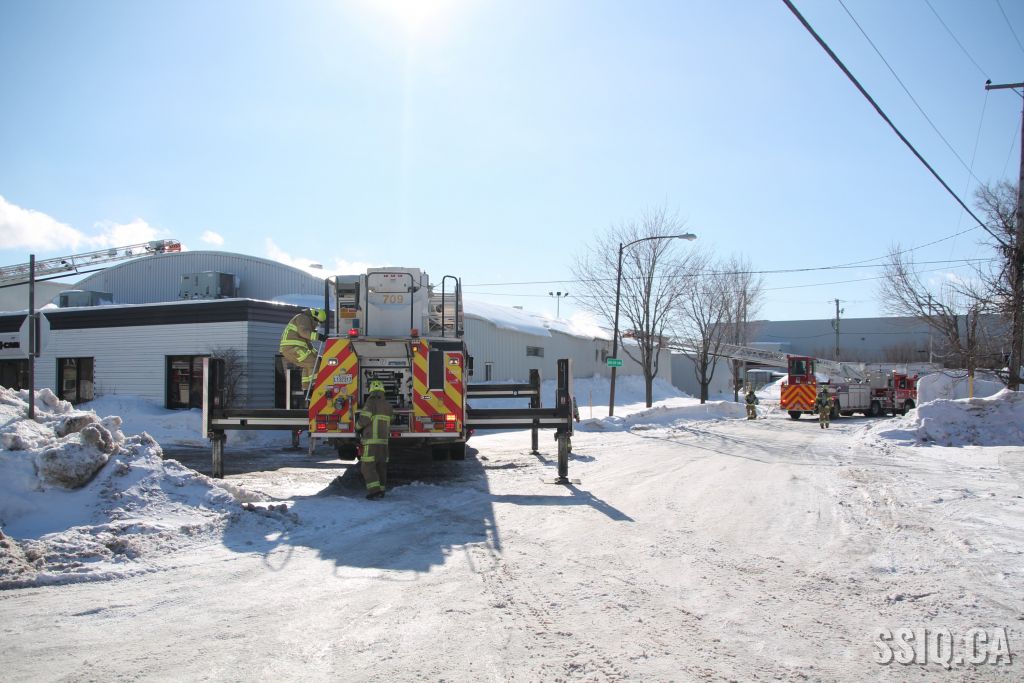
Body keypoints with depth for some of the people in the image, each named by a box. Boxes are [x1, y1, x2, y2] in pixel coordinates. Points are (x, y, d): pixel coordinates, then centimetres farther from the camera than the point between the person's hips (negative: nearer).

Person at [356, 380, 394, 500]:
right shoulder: (388, 405, 12)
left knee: (368, 466, -6)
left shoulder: (371, 402, -9)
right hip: (384, 440, 7)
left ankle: (375, 491, -16)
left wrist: (358, 427, 4)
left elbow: (364, 419, -15)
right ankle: (381, 490, 19)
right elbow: (390, 420, 17)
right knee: (381, 466, 15)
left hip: (371, 440, -7)